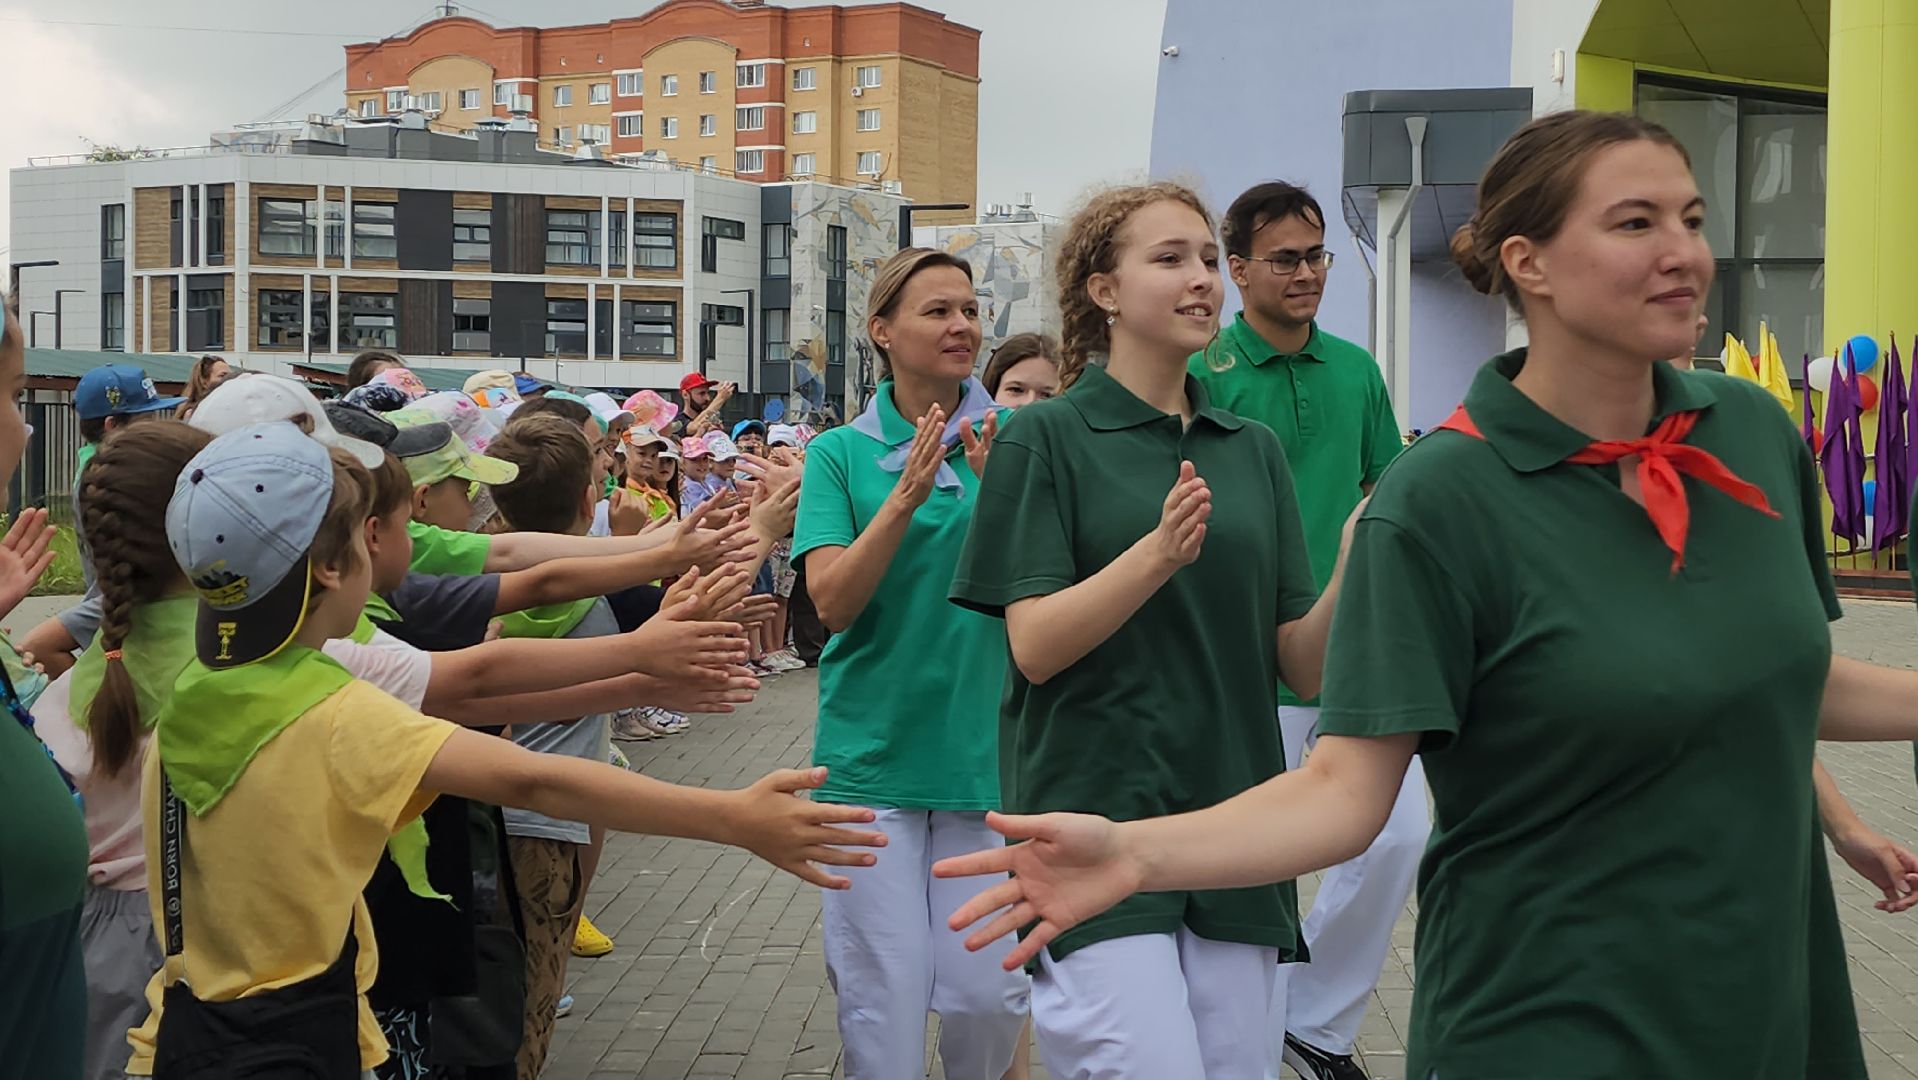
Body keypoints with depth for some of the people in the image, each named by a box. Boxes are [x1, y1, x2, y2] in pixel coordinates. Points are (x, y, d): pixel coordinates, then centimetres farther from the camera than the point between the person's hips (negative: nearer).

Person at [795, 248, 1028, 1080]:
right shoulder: (841, 453, 2)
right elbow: (832, 601, -9)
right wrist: (906, 498, -22)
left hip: (984, 752, 1)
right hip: (872, 755, -1)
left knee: (987, 994, 3)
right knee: (884, 997, 1)